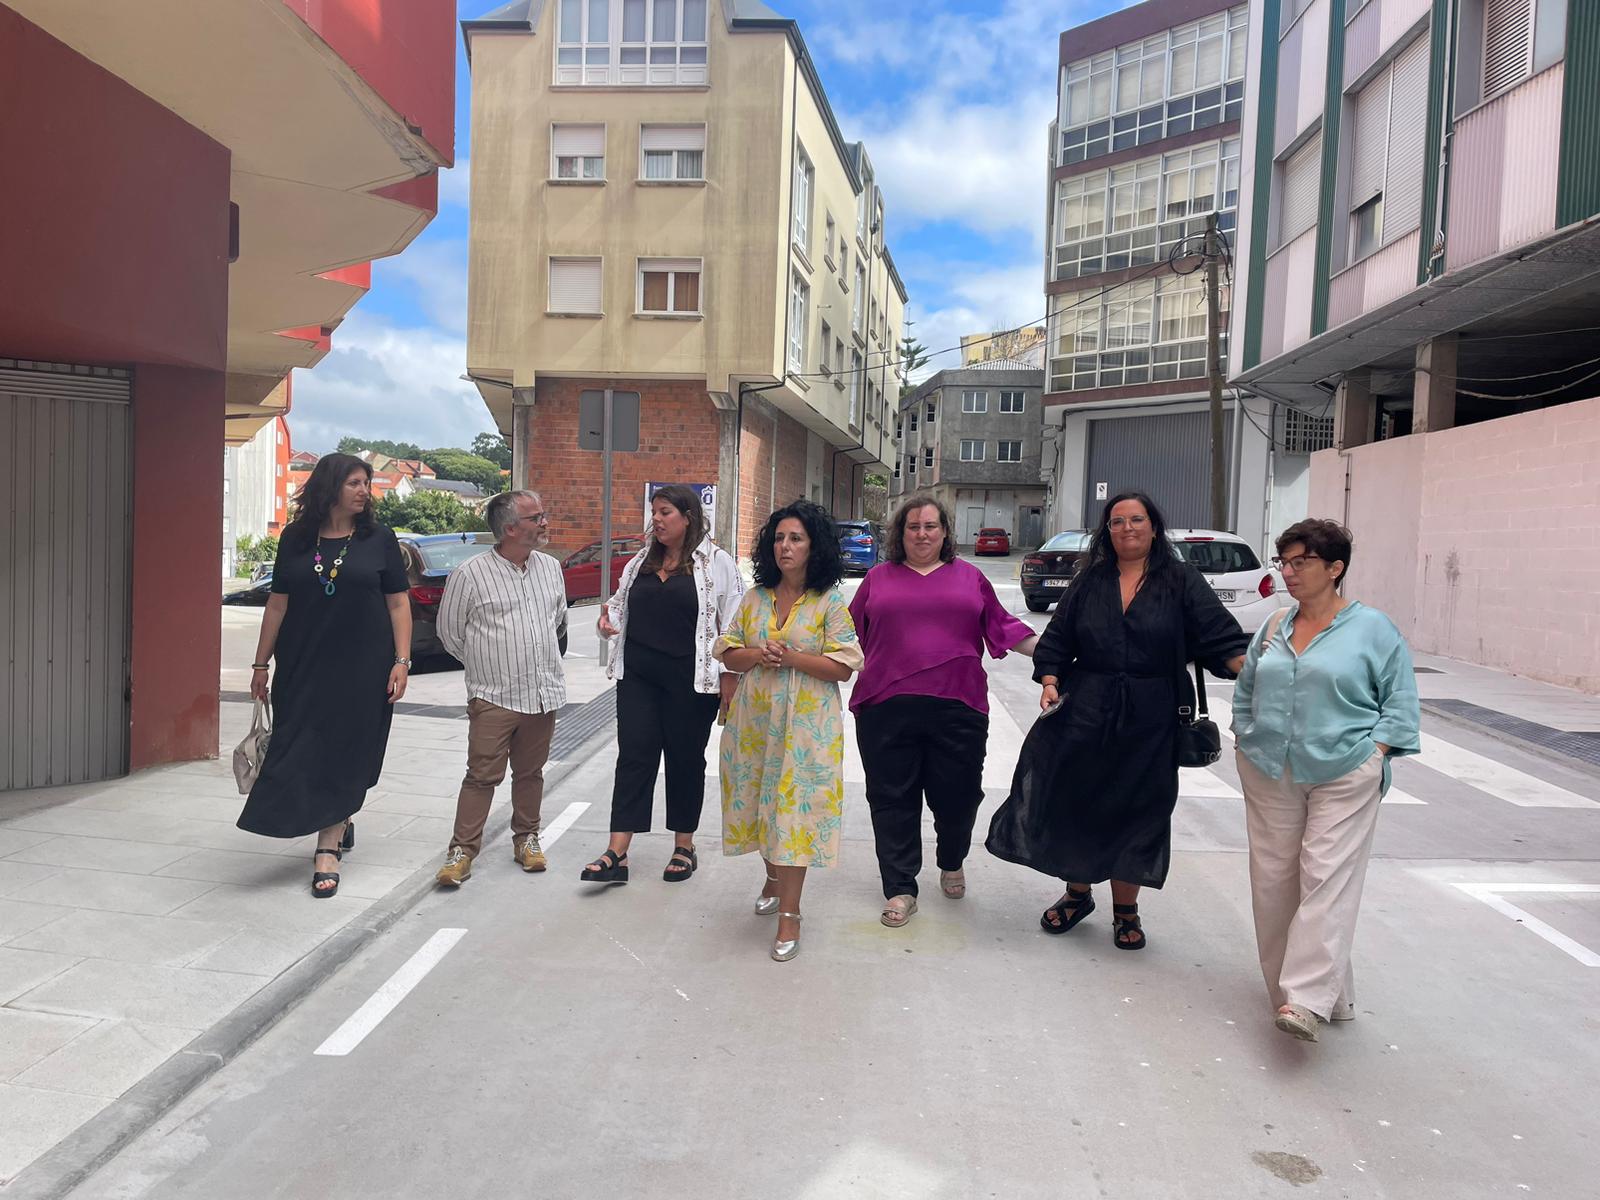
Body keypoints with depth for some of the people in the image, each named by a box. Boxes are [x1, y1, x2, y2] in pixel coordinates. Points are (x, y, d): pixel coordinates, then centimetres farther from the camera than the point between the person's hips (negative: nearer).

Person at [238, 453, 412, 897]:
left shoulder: (379, 539, 0)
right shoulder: (295, 539, 5)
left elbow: (398, 604, 0)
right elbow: (278, 603, 8)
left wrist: (402, 661, -8)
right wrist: (261, 663, 7)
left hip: (361, 669, -2)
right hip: (302, 667, 2)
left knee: (344, 755, 0)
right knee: (301, 753, 7)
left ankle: (328, 850, 8)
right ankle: (340, 823, 31)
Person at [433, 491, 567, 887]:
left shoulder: (550, 567, 7)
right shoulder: (470, 574, -8)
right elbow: (449, 631, 3)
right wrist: (486, 665, 11)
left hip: (543, 692, 4)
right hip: (494, 696, -4)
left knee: (530, 772, 14)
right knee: (482, 776, -2)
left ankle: (526, 839, 27)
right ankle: (462, 850, 7)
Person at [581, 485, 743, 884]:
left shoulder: (716, 562, -4)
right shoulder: (641, 560, 12)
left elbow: (732, 623, -5)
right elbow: (623, 606, 24)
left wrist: (728, 678, -11)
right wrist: (610, 619, 0)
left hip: (690, 680, -4)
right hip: (638, 675, 4)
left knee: (685, 758, 8)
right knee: (634, 755, 1)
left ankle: (684, 847, 23)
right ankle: (617, 854, 0)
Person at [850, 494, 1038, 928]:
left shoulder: (969, 577, 12)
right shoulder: (879, 578, 11)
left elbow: (1002, 627, 15)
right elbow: (850, 635, 16)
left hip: (957, 708, 0)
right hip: (887, 709, 0)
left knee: (957, 795, 8)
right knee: (893, 799, 4)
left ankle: (952, 864, 38)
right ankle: (900, 890, 16)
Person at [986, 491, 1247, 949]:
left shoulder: (1181, 581, 1)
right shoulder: (1090, 581, 8)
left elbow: (1220, 637, -6)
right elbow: (1057, 637, 9)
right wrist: (1050, 680, -5)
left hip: (1149, 721, -2)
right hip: (1084, 711, 2)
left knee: (1136, 809, 7)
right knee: (1075, 802, 6)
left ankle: (1126, 910, 24)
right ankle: (1077, 893, 28)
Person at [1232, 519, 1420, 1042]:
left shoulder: (1373, 628, -2)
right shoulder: (1274, 628, 11)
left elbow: (1400, 703, 1)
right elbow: (1245, 693, 21)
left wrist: (1372, 755, -8)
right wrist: (1247, 742, 10)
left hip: (1343, 779, -5)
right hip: (1270, 776, 5)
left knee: (1326, 880, -10)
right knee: (1274, 879, 7)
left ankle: (1307, 1000, -11)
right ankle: (1286, 985, 21)